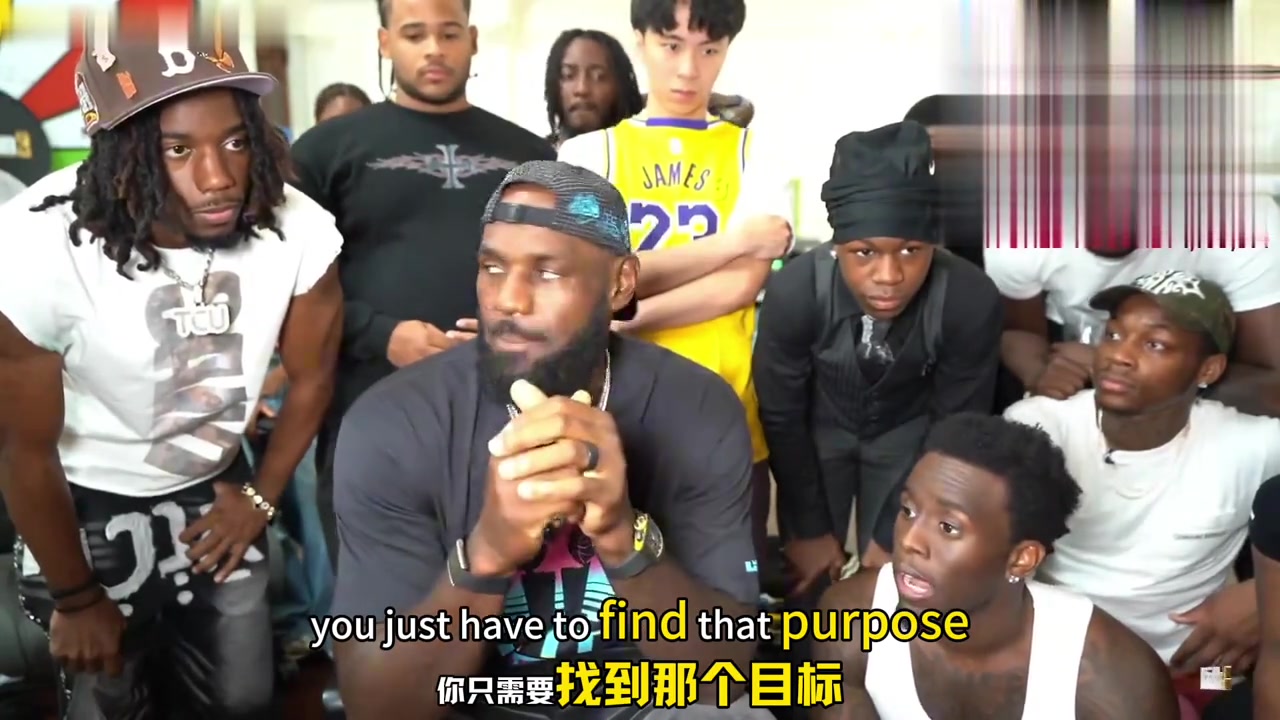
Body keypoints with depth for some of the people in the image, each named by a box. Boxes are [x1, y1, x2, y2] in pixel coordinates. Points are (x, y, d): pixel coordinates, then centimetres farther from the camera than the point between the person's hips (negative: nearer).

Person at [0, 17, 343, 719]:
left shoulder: (299, 229, -24)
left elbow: (311, 379, -4)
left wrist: (259, 499, 4)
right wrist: (76, 599, -7)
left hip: (215, 490, 3)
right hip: (85, 507, -3)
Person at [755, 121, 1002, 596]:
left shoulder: (971, 301, -33)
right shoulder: (794, 292, -34)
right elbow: (780, 416, -16)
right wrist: (809, 528, -7)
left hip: (907, 431, 0)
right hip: (819, 428, 0)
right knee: (809, 581, 5)